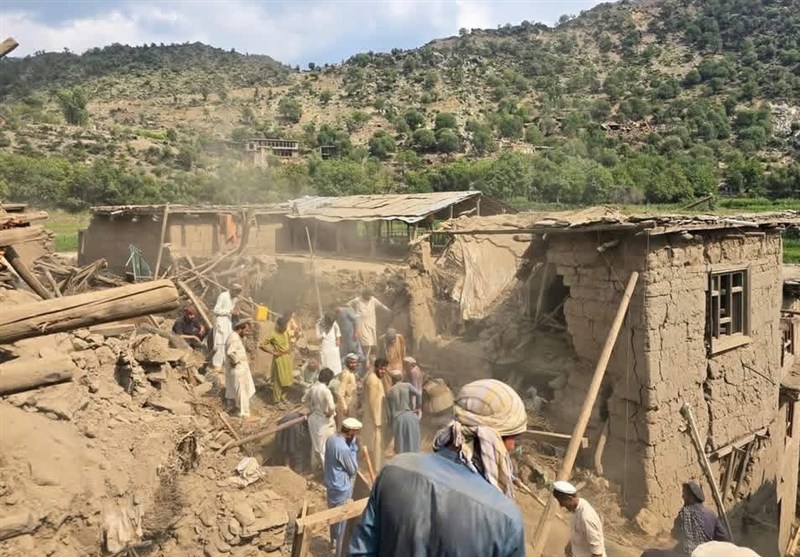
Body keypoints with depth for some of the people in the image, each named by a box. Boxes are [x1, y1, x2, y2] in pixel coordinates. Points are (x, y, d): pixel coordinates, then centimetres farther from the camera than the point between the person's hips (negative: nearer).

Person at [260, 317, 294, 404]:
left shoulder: (286, 333, 3)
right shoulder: (273, 335, -17)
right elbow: (262, 345, -19)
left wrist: (290, 351, 10)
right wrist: (273, 352, -15)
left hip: (287, 359, 7)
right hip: (279, 360, -7)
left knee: (286, 379, 14)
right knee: (278, 380, 1)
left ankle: (283, 397, 30)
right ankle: (277, 400, 12)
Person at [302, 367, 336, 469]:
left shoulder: (313, 387, -5)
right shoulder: (326, 391, -28)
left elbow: (305, 399, 11)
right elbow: (331, 408, -36)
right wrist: (329, 414, -16)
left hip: (314, 418, 7)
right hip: (324, 421, -7)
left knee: (316, 443, 25)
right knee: (326, 445, 11)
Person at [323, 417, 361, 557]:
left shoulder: (331, 439, -5)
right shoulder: (344, 448, -32)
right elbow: (354, 469, -17)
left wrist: (351, 446, -2)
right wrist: (354, 447, -18)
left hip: (331, 484, 9)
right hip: (342, 488, -9)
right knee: (342, 520, 8)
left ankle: (333, 540, 49)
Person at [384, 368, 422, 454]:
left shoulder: (389, 392, 4)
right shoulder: (407, 386, 0)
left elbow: (388, 411, 7)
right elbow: (419, 395, -15)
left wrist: (390, 426, 17)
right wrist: (417, 408, -1)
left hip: (398, 419, 1)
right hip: (410, 417, -1)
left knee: (400, 445, 10)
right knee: (412, 443, 8)